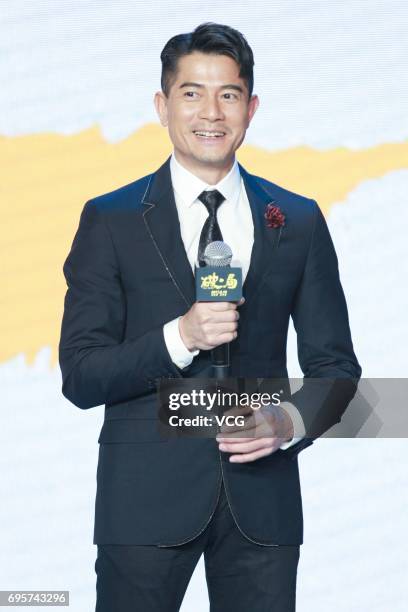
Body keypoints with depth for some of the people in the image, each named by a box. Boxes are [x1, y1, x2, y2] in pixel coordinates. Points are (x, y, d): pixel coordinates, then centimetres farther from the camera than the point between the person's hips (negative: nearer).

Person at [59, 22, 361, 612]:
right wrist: (179, 337, -19)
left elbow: (335, 364, 10)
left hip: (261, 497, 2)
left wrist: (293, 420, -11)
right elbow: (80, 376, -4)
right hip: (147, 497, -2)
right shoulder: (109, 220, 1)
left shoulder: (298, 221, 8)